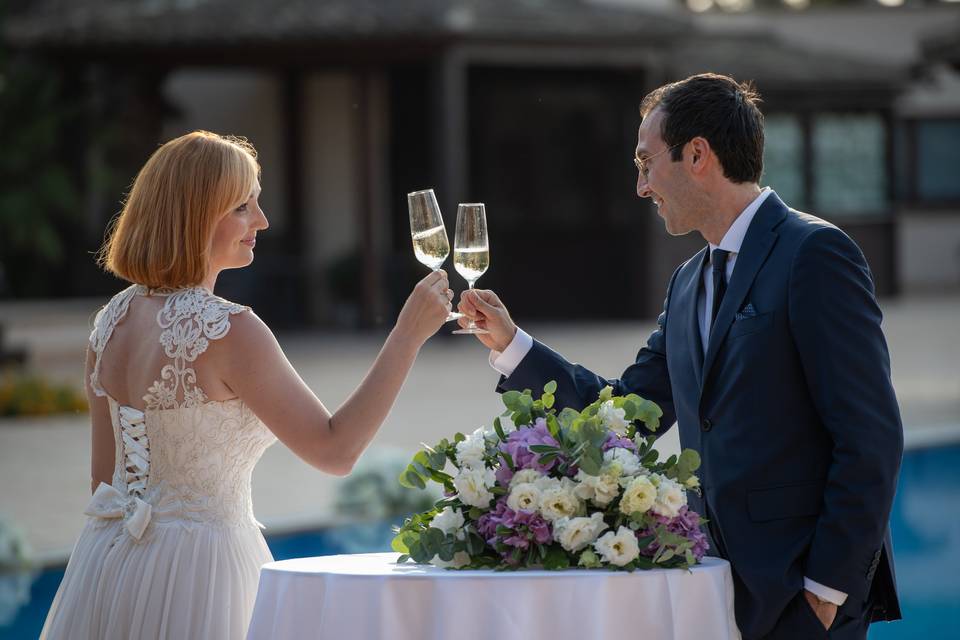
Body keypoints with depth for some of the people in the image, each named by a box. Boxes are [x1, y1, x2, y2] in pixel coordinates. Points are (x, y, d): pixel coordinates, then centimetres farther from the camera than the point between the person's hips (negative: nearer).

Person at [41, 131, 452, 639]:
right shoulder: (226, 330, -20)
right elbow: (335, 451, -18)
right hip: (196, 564, -7)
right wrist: (409, 334, -16)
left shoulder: (112, 320, 3)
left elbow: (105, 471, 11)